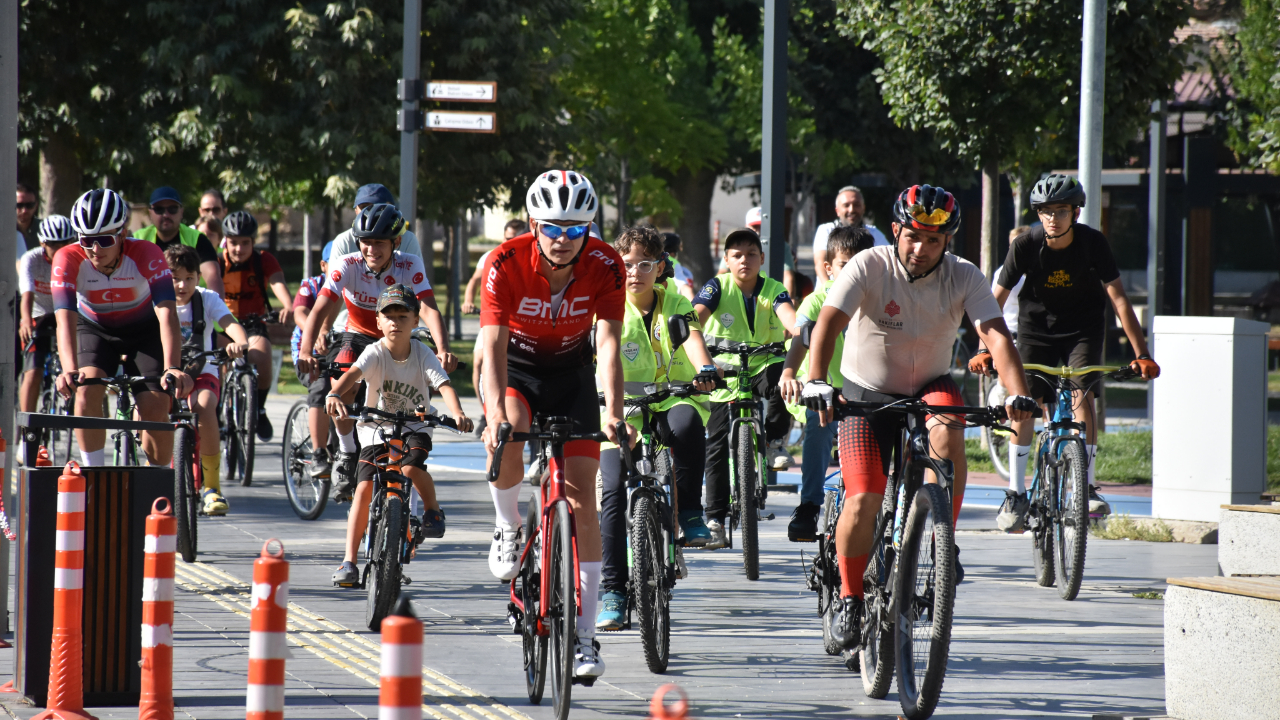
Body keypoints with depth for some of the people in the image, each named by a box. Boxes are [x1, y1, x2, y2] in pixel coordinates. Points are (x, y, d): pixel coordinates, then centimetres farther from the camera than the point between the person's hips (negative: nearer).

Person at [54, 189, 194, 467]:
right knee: (87, 390, -27)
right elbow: (65, 319, -39)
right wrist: (70, 370, -57)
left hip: (143, 331, -1)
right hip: (94, 329, 1)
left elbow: (166, 313, -42)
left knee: (155, 410, -17)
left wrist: (173, 369, -57)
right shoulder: (68, 259, -29)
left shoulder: (146, 254, -32)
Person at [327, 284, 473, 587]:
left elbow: (443, 385, -23)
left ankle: (433, 510, 0)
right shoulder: (375, 353, -15)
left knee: (411, 467, -31)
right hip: (377, 427, 0)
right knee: (364, 488, -12)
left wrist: (458, 413, -43)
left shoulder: (422, 354, -11)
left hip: (415, 426, 0)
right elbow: (353, 373, -33)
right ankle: (349, 561, -9)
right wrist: (334, 395, -55)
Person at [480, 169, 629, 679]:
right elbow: (493, 346, -33)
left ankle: (584, 635, -3)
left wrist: (613, 413, -44)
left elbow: (608, 345, -29)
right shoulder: (506, 264, -27)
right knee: (507, 436, -36)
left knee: (582, 499, -8)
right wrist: (497, 413, -48)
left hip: (570, 373, 1)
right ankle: (508, 528, -5)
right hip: (515, 367, -1)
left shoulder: (605, 266, -23)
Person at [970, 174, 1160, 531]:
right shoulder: (1026, 245, -20)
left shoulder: (1093, 243, -21)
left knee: (1082, 394, -19)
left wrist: (1141, 354, -28)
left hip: (1083, 329, -1)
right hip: (1037, 326, 1)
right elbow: (997, 299, -15)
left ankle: (1087, 487, -10)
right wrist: (984, 350, -25)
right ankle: (1016, 493, -4)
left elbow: (1118, 298, -23)